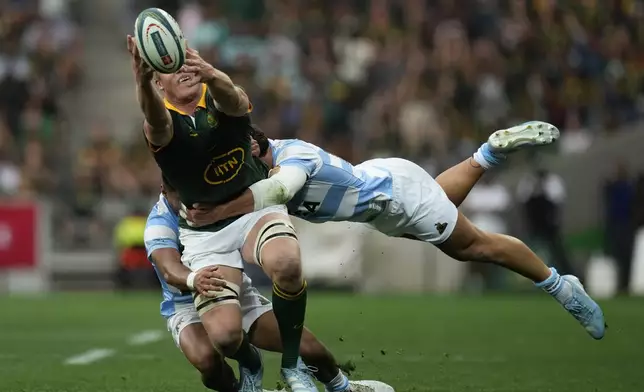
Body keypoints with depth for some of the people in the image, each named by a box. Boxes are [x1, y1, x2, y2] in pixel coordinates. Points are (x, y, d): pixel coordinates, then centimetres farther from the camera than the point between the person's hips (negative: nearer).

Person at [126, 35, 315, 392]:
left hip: (255, 208, 0)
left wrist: (210, 74, -59)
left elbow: (231, 99, -33)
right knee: (223, 336, -18)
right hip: (204, 234, 0)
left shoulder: (221, 100, -6)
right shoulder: (162, 124, -11)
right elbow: (156, 119, -38)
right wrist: (142, 82, -63)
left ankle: (291, 363, -12)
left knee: (286, 263, -35)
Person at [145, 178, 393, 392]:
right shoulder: (160, 224, -24)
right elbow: (170, 271, -43)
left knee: (309, 348, -7)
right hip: (189, 307, -4)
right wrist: (194, 280, -67)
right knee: (207, 360, -38)